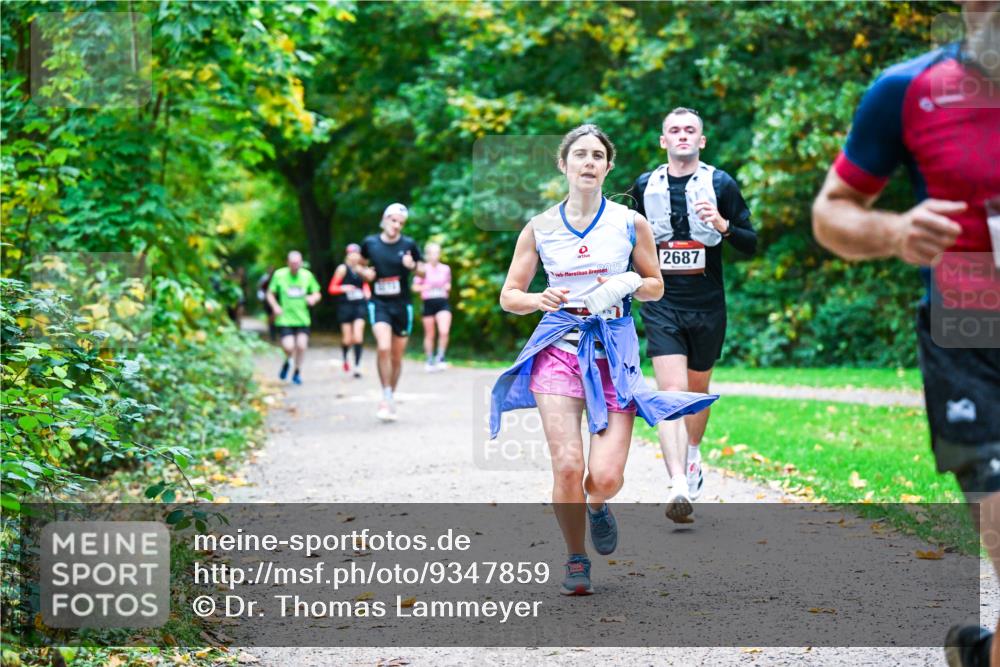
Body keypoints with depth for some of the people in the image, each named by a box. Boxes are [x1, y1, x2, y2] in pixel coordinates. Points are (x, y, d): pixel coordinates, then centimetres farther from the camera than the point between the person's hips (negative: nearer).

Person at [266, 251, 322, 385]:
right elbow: (270, 294, 5)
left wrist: (313, 298, -12)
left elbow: (317, 294, 11)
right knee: (288, 347, -13)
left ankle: (297, 373, 18)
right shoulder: (279, 275, -4)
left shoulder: (307, 275, 1)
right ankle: (287, 362, 24)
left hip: (302, 319, 2)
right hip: (284, 319, -2)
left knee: (301, 346, -7)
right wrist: (275, 306, -13)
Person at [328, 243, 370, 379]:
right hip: (346, 306, -2)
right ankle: (345, 358, 34)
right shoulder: (342, 269, -5)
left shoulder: (361, 269, 6)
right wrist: (343, 288, -21)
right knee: (347, 339, 3)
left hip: (360, 305, 2)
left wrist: (367, 292, 5)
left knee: (358, 337, -11)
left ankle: (357, 365, -6)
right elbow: (332, 288, -4)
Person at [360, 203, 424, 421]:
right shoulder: (370, 243, -1)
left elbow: (423, 271, 6)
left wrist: (412, 266, -15)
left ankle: (390, 399, 26)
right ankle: (386, 397, -13)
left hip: (402, 305, 1)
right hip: (379, 304, -1)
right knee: (383, 348, -23)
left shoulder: (408, 244, -3)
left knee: (396, 357, 8)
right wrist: (364, 272, -4)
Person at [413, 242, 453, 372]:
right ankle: (430, 361, 20)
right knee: (429, 335, 7)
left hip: (442, 303, 1)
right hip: (428, 303, -1)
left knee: (444, 332, -17)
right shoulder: (423, 269, -1)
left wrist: (448, 287, -2)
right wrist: (424, 287, -15)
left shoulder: (446, 269, 7)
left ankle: (440, 357, -2)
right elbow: (415, 287, 4)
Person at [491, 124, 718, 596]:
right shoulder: (539, 228, 5)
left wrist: (628, 282, -8)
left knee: (605, 478, -11)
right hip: (558, 345, 0)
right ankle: (576, 560, 11)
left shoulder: (630, 223, 5)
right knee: (567, 467, -14)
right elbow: (509, 296, 9)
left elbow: (656, 286, 15)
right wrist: (541, 299, -13)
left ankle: (596, 507, 28)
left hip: (614, 349, 0)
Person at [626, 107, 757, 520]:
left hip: (707, 306, 1)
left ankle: (693, 458, 44)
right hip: (661, 304, 0)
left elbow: (751, 245, 0)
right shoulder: (644, 187, 6)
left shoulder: (721, 185, 0)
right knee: (671, 392, -15)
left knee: (698, 389, 16)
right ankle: (679, 486, -26)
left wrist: (723, 225, -19)